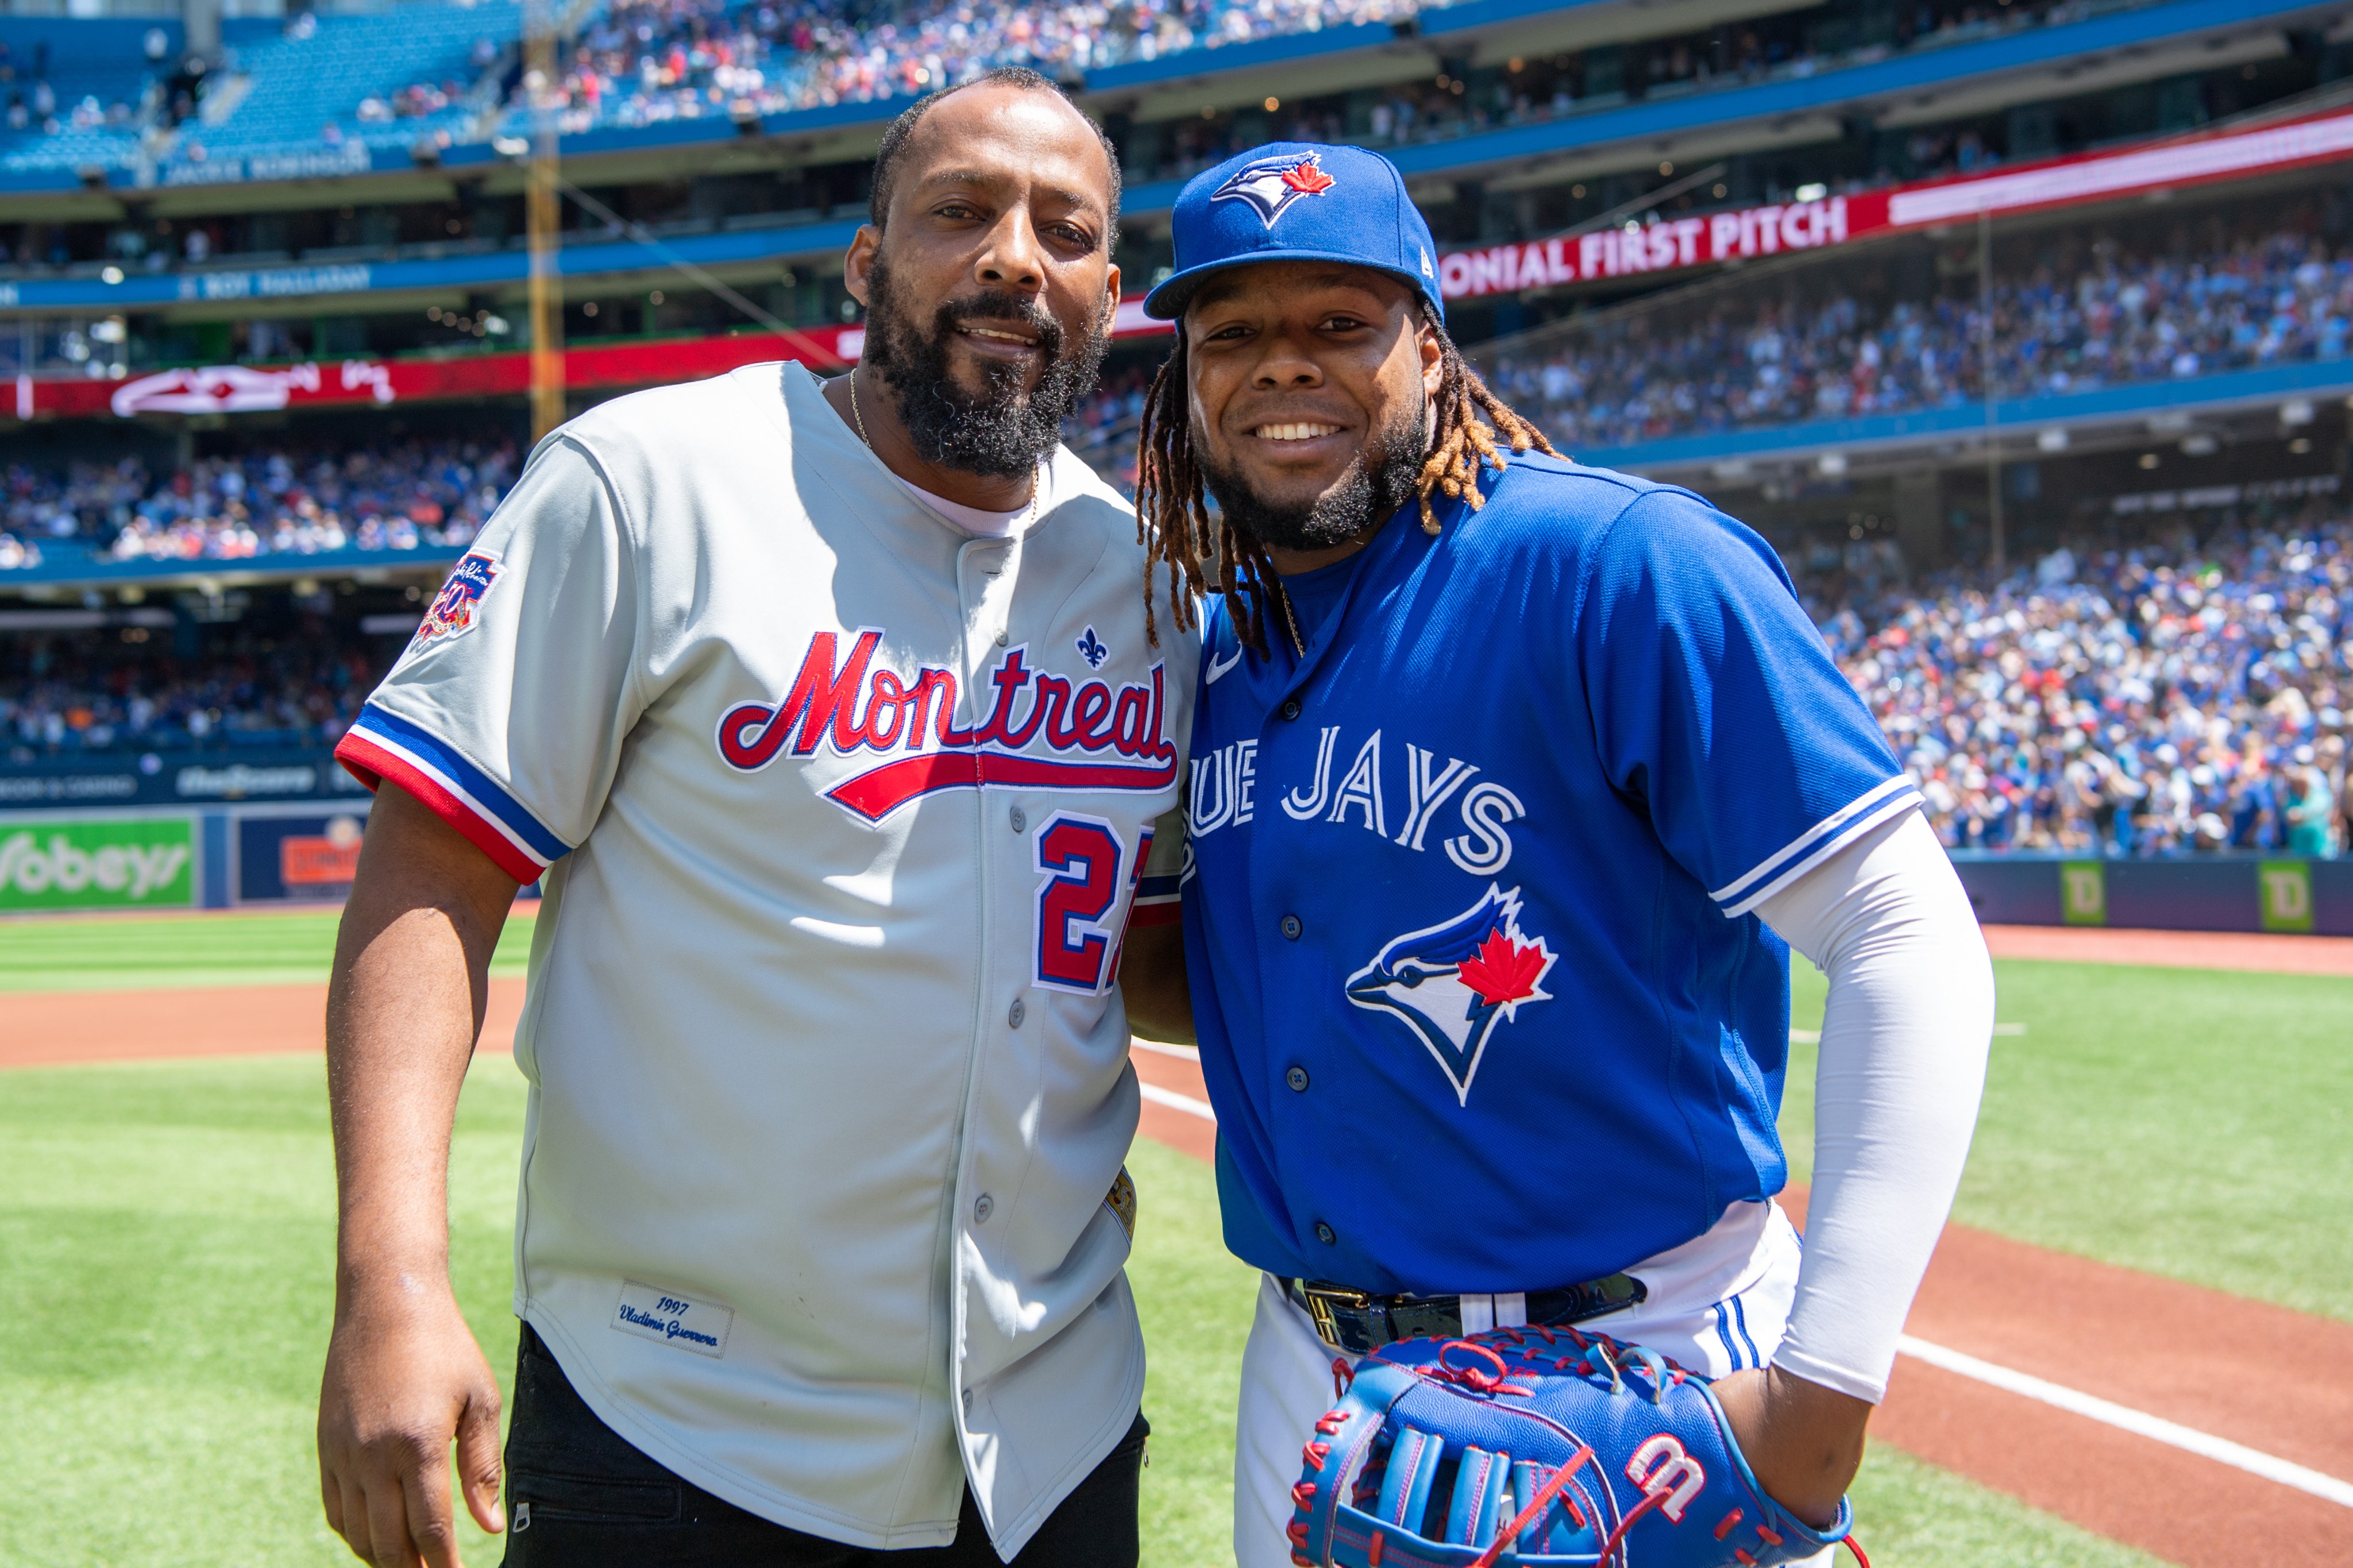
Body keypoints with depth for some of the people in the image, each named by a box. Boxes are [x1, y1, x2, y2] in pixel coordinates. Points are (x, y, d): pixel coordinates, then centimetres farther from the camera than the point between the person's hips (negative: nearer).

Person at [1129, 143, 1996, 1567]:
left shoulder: (1623, 566, -17)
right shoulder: (1206, 647, 5)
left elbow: (1908, 940, -20)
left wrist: (1827, 1381, -24)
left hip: (1636, 1374, -6)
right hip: (1311, 1364, 6)